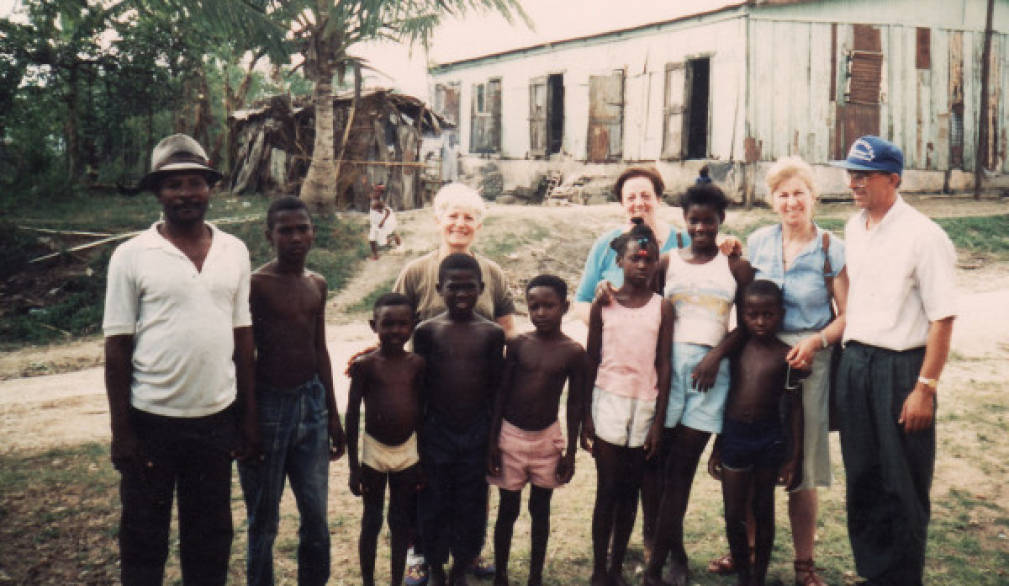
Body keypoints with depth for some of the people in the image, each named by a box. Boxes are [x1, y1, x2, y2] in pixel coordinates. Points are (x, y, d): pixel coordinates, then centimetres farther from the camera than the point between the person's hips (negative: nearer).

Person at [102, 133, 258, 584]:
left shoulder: (234, 251, 3)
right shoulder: (132, 256, -6)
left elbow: (242, 337, 7)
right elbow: (117, 349, -5)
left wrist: (249, 417, 6)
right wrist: (121, 432, -7)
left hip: (217, 418, 3)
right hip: (151, 421, -3)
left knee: (210, 537, 15)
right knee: (144, 538, 11)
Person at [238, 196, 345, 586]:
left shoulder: (317, 285, 9)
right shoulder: (256, 285, -11)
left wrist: (333, 414, 17)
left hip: (311, 401, 6)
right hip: (268, 405, -6)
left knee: (316, 515, 12)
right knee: (264, 520, 7)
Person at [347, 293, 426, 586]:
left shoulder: (417, 364, -1)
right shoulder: (365, 364, -10)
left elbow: (421, 411, 6)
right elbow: (352, 413, -6)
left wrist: (423, 460, 6)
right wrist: (353, 466, -6)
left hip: (407, 453, 2)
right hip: (374, 452, -2)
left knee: (401, 523, 12)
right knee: (371, 522, 10)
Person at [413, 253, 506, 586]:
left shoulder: (492, 334, -2)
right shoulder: (427, 331, -4)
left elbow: (496, 388, 4)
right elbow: (418, 387, 1)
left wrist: (495, 436, 4)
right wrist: (416, 434, 1)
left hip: (477, 433, 1)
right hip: (436, 431, -1)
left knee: (471, 505, 10)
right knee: (434, 503, 10)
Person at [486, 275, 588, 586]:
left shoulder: (574, 353, -7)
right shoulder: (518, 344, -6)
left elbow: (575, 405, -2)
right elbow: (501, 394, -2)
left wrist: (570, 452, -1)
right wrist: (492, 441, -4)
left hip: (547, 437, 0)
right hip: (511, 434, 0)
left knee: (540, 509, 12)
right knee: (507, 510, 10)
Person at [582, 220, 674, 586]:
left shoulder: (662, 307, 2)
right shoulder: (603, 305, 1)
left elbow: (664, 366, 1)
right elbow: (591, 362, 4)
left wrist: (658, 422, -3)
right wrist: (586, 418, 0)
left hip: (645, 404, 1)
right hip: (608, 400, -1)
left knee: (630, 490, 7)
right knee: (607, 490, 0)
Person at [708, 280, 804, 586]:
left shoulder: (786, 356, -5)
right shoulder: (736, 350, 3)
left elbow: (794, 408, -1)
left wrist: (793, 457, -3)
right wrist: (717, 448, 12)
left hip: (770, 438, -2)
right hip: (734, 435, 2)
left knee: (763, 513, 10)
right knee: (734, 515, 6)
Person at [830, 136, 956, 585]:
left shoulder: (922, 235, -12)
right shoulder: (853, 229, 9)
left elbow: (942, 317, -14)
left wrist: (925, 387, -17)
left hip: (901, 368, -6)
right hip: (853, 363, 6)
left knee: (903, 488, 4)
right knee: (861, 479, 14)